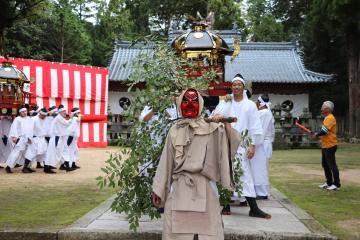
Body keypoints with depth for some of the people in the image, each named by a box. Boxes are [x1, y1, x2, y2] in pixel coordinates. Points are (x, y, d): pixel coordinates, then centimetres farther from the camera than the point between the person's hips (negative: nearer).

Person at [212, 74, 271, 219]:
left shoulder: (250, 105, 7)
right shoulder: (225, 102, 9)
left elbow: (255, 127, 4)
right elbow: (218, 111, -13)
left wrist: (253, 145, -5)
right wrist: (217, 115, -37)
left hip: (241, 145, -1)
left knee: (245, 175, -5)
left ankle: (253, 208, -3)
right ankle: (226, 205, 14)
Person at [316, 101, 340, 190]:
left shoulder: (330, 118, -17)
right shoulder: (327, 118, 16)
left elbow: (324, 131, -24)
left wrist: (317, 134, -7)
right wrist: (318, 134, 5)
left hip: (330, 146, -11)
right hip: (325, 146, 11)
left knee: (332, 165, -6)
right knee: (325, 164, 15)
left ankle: (336, 184, 0)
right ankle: (329, 183, 24)